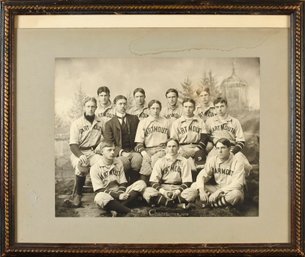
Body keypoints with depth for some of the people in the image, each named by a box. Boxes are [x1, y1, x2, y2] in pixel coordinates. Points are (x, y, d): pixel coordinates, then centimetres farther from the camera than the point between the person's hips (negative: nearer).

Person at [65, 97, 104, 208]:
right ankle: (77, 197, -28)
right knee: (82, 167, -37)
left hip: (93, 152, 2)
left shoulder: (100, 123, 12)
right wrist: (81, 156, -23)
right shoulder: (76, 123, 3)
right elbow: (73, 144, -5)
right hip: (78, 153, -2)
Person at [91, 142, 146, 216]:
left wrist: (121, 193, -16)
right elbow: (99, 190, -10)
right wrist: (118, 196, -21)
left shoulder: (118, 163, 10)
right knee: (99, 197, -41)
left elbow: (123, 183, 8)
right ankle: (129, 211, -37)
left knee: (141, 184, -16)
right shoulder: (95, 168, -5)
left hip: (119, 193, 5)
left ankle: (117, 209, -30)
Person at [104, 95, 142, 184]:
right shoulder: (109, 123, 10)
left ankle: (133, 183, -15)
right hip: (119, 152, -2)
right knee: (124, 161, -35)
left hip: (133, 150, 2)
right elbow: (109, 143, 0)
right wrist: (122, 152, -16)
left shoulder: (134, 119, 19)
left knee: (138, 159, -32)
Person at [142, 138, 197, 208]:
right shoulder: (160, 162, 9)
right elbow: (153, 182, 1)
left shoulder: (184, 162, 8)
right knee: (147, 191, -31)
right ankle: (179, 204, -30)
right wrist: (162, 191, -17)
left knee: (193, 192, -31)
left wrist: (178, 191, -17)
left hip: (178, 189, 0)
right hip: (162, 189, 0)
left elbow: (187, 182, 1)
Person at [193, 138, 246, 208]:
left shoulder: (237, 162, -15)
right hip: (217, 188, 4)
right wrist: (201, 190, -26)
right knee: (194, 186, -13)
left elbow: (237, 184, -24)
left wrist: (219, 192, -32)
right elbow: (202, 175, -5)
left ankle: (210, 203, -20)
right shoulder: (212, 160, -1)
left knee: (235, 194, -40)